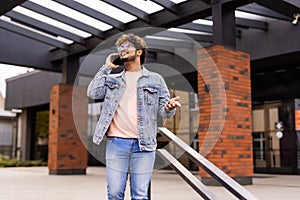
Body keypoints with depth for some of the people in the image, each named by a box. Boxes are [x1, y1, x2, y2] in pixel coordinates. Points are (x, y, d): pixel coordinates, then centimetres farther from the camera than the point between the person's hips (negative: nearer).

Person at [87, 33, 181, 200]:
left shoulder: (155, 79, 12)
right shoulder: (112, 79, 18)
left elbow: (163, 111, 7)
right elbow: (93, 93, 3)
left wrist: (169, 107, -18)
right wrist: (106, 68, 7)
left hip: (144, 144, -1)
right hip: (116, 143, 2)